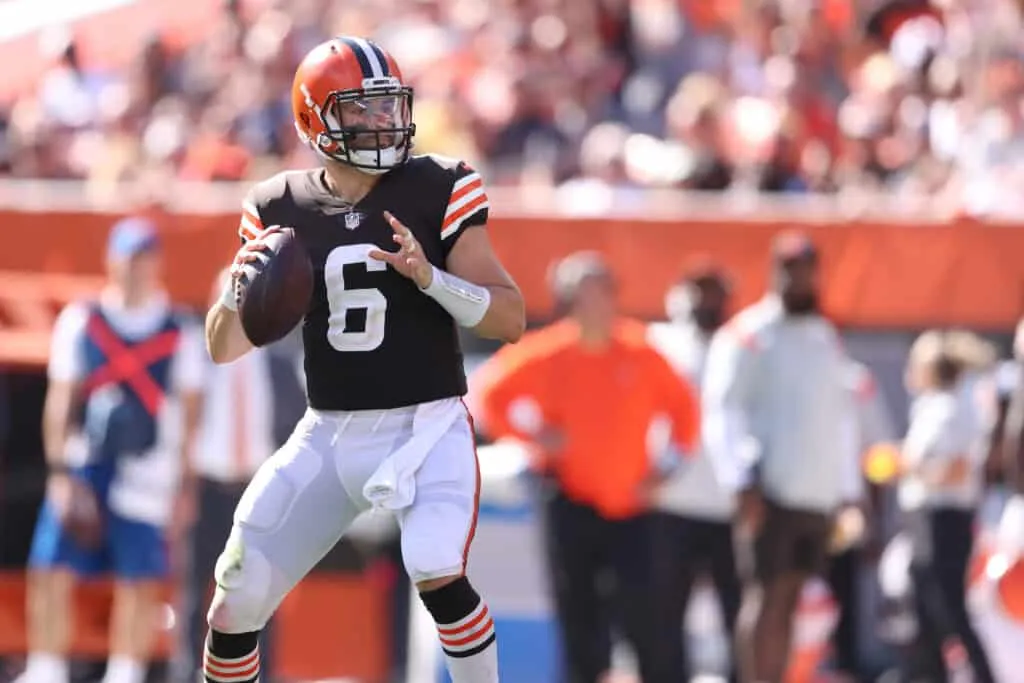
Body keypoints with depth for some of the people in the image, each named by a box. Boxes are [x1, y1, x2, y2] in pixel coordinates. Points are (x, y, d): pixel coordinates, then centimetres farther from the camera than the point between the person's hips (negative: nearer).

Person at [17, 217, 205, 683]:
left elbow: (190, 417, 5)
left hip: (145, 477, -1)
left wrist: (184, 489, 1)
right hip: (82, 467, 1)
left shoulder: (180, 334, 3)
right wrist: (60, 473, -2)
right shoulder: (79, 322, 7)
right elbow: (59, 402, 6)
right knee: (50, 574, -6)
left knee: (140, 585, -3)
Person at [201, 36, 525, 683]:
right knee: (235, 606, 1)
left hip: (426, 428, -3)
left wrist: (430, 277, -25)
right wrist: (240, 288, -16)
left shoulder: (438, 192, -6)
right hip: (329, 435, 4)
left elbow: (512, 318, -8)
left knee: (437, 574, -29)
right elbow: (224, 348, 6)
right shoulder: (281, 210, 2)